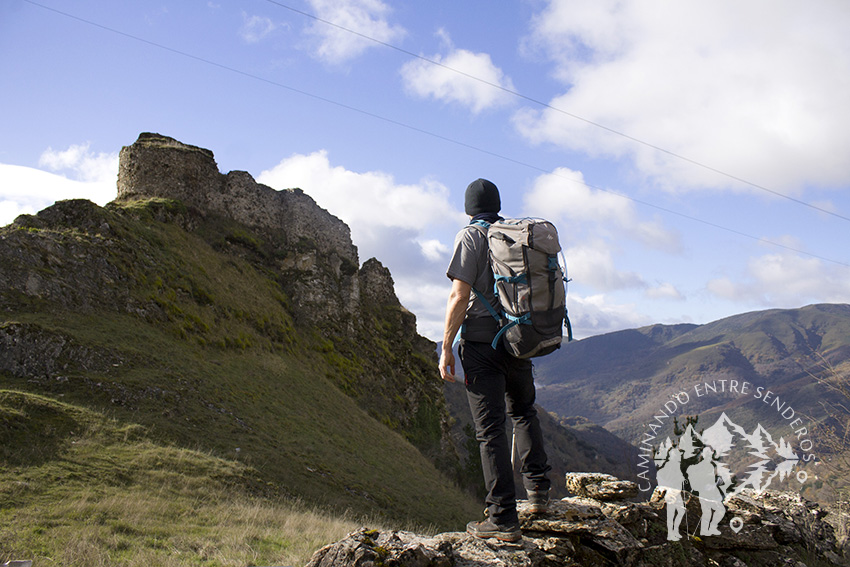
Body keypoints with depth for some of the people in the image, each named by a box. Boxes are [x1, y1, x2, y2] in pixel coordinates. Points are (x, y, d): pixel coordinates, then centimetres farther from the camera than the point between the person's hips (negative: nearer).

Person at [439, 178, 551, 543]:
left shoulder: (471, 236, -6)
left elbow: (459, 296, -14)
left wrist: (446, 348, -10)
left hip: (481, 340, -5)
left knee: (490, 429, -3)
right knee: (523, 411, 27)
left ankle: (504, 519, -3)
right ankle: (538, 487, 23)